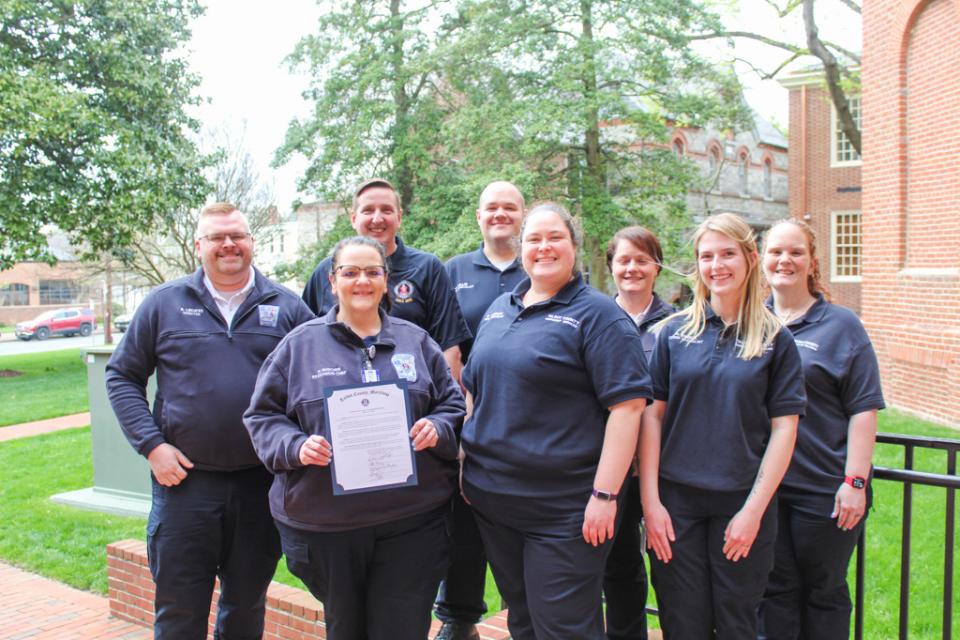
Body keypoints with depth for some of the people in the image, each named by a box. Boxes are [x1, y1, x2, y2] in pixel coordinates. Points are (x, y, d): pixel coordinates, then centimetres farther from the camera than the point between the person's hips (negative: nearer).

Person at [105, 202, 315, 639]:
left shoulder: (286, 306, 3)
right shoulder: (165, 303, 2)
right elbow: (122, 376, 6)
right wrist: (151, 444, -5)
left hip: (262, 482, 1)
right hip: (184, 478, 0)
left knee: (247, 604, 16)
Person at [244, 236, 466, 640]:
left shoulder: (415, 340, 9)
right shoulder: (301, 344, 4)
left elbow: (453, 404, 13)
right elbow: (263, 415, 5)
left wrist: (437, 429, -9)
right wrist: (296, 447, -13)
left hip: (412, 519, 1)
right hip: (324, 523, 0)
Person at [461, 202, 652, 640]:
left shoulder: (597, 314, -9)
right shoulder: (498, 309, 12)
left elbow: (627, 405, -15)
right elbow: (475, 389, 20)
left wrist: (605, 494, -20)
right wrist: (465, 462, 12)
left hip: (564, 509, -6)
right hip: (491, 498, 6)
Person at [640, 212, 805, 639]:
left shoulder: (775, 339, -1)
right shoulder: (675, 332, 2)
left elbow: (784, 428, -3)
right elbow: (652, 415, 1)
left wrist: (754, 509, -9)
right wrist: (650, 500, -5)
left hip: (742, 502, 0)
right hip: (676, 501, 1)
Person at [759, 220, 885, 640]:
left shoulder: (841, 325, -3)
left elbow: (863, 409, -6)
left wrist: (855, 481, -13)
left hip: (823, 489, -3)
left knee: (824, 591, 11)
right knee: (776, 589, 11)